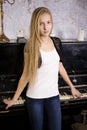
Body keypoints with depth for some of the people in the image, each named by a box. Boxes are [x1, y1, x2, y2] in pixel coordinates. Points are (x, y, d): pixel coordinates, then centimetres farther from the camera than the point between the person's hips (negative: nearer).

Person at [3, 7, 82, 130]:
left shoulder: (56, 42, 0)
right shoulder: (30, 46, -11)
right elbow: (26, 74, -5)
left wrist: (72, 87, 19)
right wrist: (14, 99, -3)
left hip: (53, 96, 3)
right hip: (35, 97, -3)